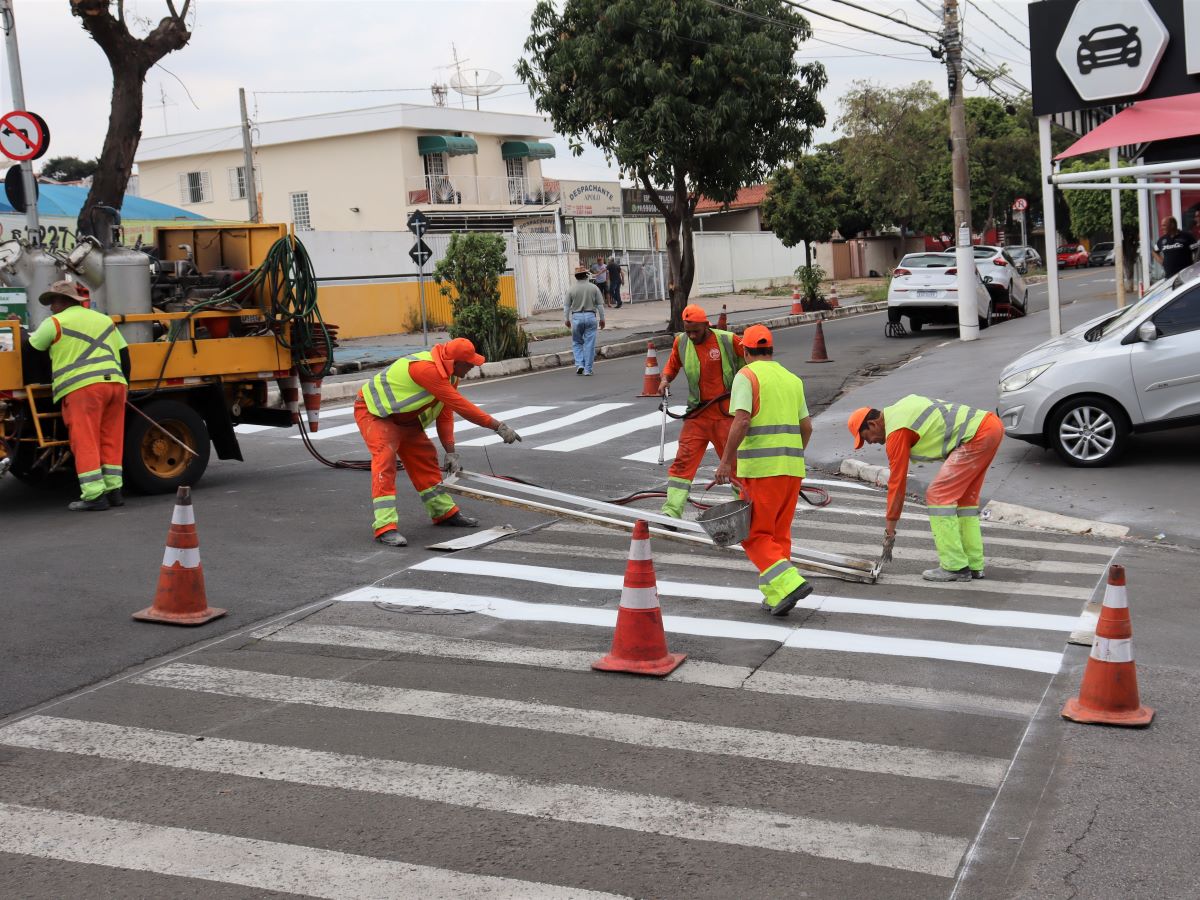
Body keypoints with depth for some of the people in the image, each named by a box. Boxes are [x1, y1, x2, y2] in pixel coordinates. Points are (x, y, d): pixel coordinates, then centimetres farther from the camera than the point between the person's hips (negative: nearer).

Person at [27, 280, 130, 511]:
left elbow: (31, 349, 12)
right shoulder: (104, 320, 22)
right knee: (111, 440, 12)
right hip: (115, 383, 6)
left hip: (82, 387, -6)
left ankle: (94, 495, -9)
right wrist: (125, 384, 24)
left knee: (85, 442, -4)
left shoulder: (55, 323, 4)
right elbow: (124, 353, 19)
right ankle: (114, 490, 14)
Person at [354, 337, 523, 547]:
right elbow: (460, 405, -35)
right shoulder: (426, 368, -34)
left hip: (402, 418, 10)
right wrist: (498, 426, -31)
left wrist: (450, 452, -6)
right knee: (385, 459, -24)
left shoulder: (449, 374, -3)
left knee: (425, 459, 12)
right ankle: (386, 527, -27)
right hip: (373, 411, -10)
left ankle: (444, 512, 25)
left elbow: (445, 414, 1)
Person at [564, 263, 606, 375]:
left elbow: (566, 305, 2)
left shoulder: (572, 289, -1)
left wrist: (566, 319, 13)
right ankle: (588, 369, 3)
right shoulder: (594, 288, 0)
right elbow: (600, 304, 2)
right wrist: (602, 318, 10)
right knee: (589, 344, 3)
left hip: (576, 317, 0)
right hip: (590, 316, 0)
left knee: (577, 342, 15)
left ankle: (579, 364, 0)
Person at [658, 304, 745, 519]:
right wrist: (665, 379, -2)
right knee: (683, 460, -6)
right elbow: (672, 365, 19)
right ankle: (672, 511, -7)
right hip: (697, 413, 3)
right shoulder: (681, 342, 2)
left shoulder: (728, 341, -9)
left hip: (725, 412, -3)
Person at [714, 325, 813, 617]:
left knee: (755, 535, 0)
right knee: (779, 534, 13)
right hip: (792, 467, 6)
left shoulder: (746, 376, -4)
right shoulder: (792, 378, 15)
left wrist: (726, 460, -15)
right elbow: (806, 427, 18)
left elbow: (741, 421, -17)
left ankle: (789, 583, -16)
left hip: (761, 469, -6)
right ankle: (775, 597, 11)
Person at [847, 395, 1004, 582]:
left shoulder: (896, 431, -7)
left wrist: (890, 528, 3)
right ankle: (974, 564, 20)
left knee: (938, 496, -6)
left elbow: (897, 482, -4)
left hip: (977, 436, -10)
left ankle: (955, 566, -4)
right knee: (965, 498, 18)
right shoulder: (901, 407, 19)